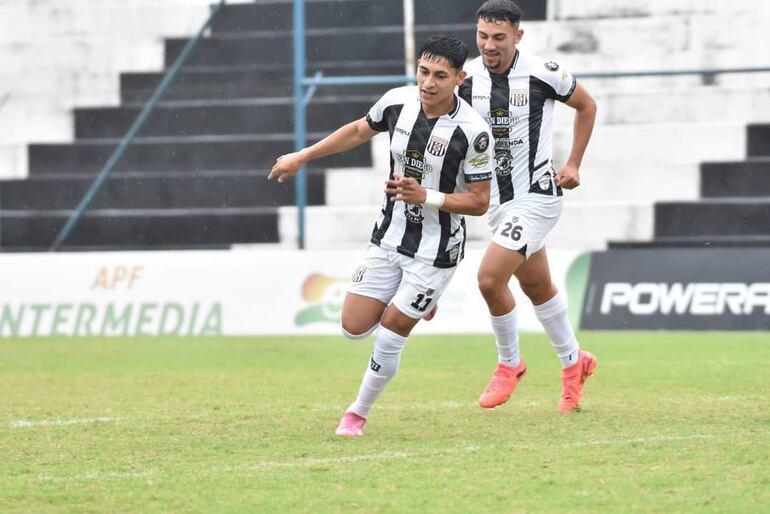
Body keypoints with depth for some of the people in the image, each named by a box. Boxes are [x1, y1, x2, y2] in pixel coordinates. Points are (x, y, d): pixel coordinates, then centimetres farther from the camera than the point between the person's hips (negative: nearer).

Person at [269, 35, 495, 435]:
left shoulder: (472, 131, -23)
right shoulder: (397, 102, -9)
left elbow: (479, 203, -15)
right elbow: (360, 131, 14)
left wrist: (425, 196, -28)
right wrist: (301, 157, 15)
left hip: (436, 250, -5)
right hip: (388, 238, 5)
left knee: (389, 338, -4)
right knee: (354, 328, 5)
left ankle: (358, 414, 20)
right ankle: (419, 301, 34)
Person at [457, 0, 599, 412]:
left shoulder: (542, 73, -15)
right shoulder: (467, 77, -4)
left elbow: (586, 105, 3)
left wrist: (573, 165, 0)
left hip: (536, 194, -5)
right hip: (497, 198, 5)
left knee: (490, 278, -17)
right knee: (538, 288, 17)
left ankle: (509, 364, 5)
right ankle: (573, 363, 37)